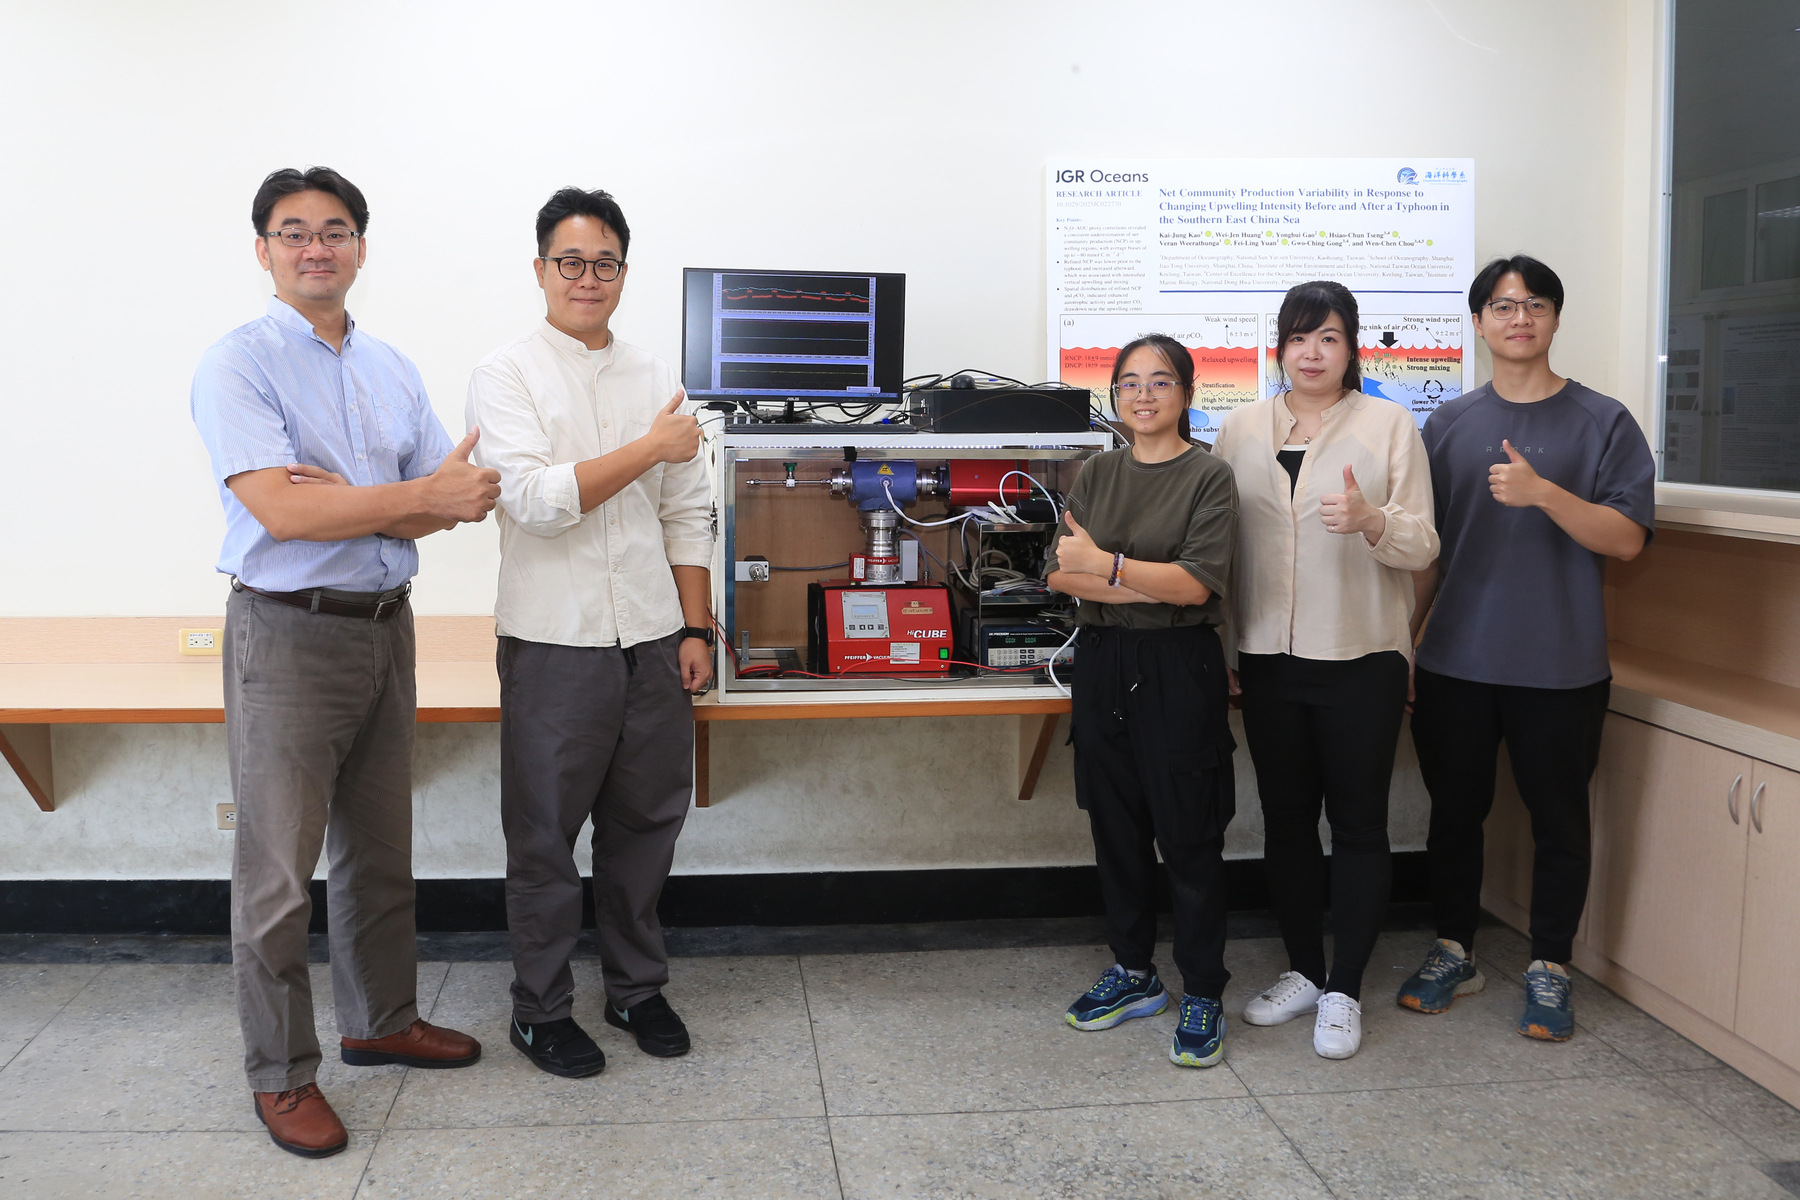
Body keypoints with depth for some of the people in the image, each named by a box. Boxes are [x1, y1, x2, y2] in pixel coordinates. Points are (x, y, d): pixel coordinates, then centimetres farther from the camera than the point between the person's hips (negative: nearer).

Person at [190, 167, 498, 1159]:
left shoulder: (392, 369, 10)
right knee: (279, 869, 1)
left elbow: (454, 500, 4)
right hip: (288, 633, -6)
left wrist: (348, 505, -14)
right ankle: (280, 1074, 15)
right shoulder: (239, 363, -8)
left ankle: (381, 1021, 33)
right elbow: (278, 510, -20)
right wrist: (416, 497, -17)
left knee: (380, 850, 17)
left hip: (385, 626, 6)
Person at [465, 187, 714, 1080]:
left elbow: (687, 514, 11)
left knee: (645, 823, 13)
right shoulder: (508, 374, -4)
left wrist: (696, 629, 6)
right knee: (545, 837, 8)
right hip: (555, 641, -4)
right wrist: (650, 448, -13)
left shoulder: (655, 378, 10)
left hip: (652, 639, 4)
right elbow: (535, 498, -17)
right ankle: (541, 1010, 24)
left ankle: (636, 987, 31)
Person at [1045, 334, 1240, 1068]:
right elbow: (1060, 574, -1)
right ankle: (1134, 973, 27)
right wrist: (1148, 587, -13)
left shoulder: (1209, 477, -3)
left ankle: (1203, 995, 12)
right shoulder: (1097, 475, 10)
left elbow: (1197, 583, -14)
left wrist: (1104, 564, -20)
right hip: (1103, 664, 5)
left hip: (1179, 669, -5)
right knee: (1116, 827, 12)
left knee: (1189, 836, 0)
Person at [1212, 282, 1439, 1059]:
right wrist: (1221, 651, 7)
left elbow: (1423, 546, -3)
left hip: (1360, 659, -3)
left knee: (1358, 826, 3)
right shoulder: (1241, 429, 8)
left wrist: (1372, 520, -25)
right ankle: (1303, 971, 28)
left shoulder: (1389, 424, 0)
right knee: (1285, 822, 12)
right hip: (1270, 658, 3)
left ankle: (1344, 991, 15)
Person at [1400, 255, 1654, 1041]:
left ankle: (1549, 970, 23)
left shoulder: (1603, 423, 0)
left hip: (1560, 670, -2)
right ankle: (1454, 953, 28)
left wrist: (1543, 492, -23)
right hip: (1455, 663, 2)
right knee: (1455, 812, 12)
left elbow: (1626, 538, -9)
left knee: (1559, 822, 8)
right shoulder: (1448, 426, 8)